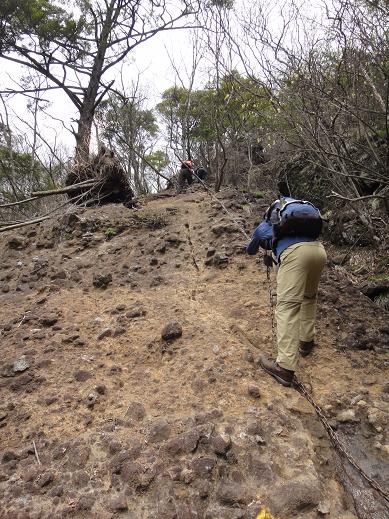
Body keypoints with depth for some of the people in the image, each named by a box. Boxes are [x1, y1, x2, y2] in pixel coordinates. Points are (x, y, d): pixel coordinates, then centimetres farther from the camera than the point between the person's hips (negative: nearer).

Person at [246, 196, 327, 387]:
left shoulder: (263, 226, 31)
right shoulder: (297, 213, 40)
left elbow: (250, 251, 47)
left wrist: (262, 245, 71)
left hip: (294, 252, -5)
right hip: (319, 249, 5)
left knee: (287, 305, -8)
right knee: (309, 296, 27)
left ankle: (285, 366, -13)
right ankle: (306, 341, 35)